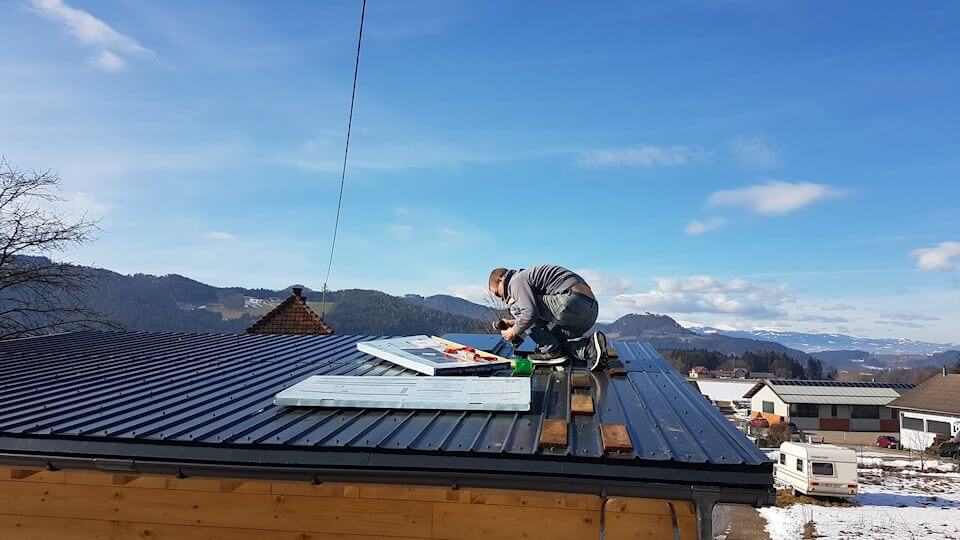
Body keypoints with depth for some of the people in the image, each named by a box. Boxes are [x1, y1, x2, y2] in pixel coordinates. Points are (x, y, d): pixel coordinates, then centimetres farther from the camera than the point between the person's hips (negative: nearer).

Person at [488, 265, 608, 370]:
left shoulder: (517, 280, 0)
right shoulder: (529, 276, 32)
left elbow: (530, 312, -16)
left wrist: (514, 332, 1)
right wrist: (514, 322, 26)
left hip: (572, 302, -10)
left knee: (516, 307, -2)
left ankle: (552, 351, 0)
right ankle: (589, 346, -1)